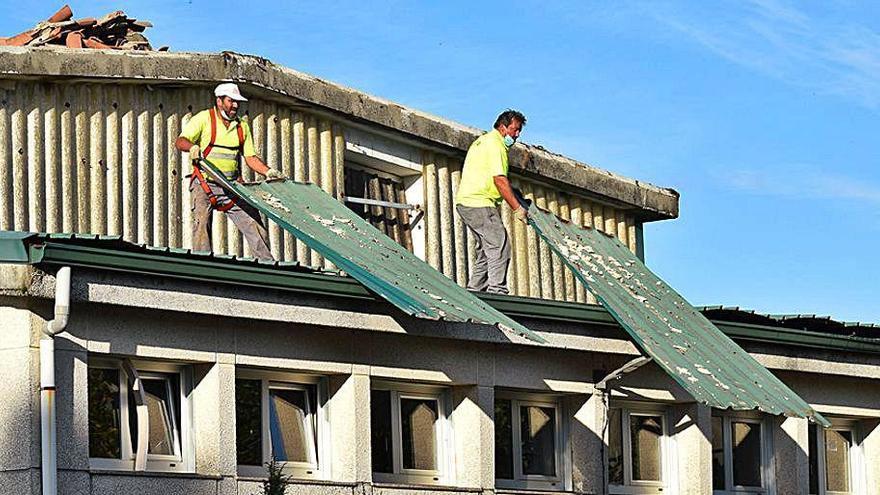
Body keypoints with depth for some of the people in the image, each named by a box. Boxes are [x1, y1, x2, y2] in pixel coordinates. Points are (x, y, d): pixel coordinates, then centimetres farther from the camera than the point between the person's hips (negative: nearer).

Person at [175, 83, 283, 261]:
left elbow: (250, 157, 17)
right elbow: (180, 141, -10)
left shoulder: (242, 126, 15)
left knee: (253, 222, -2)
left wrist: (268, 172, 0)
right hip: (205, 184, -4)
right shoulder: (204, 119, -1)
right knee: (202, 222, -19)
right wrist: (192, 147, -33)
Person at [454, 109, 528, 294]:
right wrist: (517, 208, -18)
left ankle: (474, 291, 13)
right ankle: (497, 290, -20)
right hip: (478, 203, -11)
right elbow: (499, 179, -19)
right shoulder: (495, 144, -11)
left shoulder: (483, 140, 22)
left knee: (487, 248, 14)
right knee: (500, 246, -13)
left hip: (466, 202, 11)